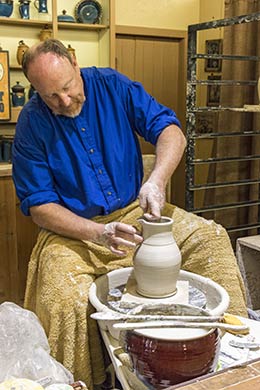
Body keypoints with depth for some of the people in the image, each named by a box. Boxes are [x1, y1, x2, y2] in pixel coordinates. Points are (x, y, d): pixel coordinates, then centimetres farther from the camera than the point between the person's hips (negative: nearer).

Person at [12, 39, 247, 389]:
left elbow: (170, 130, -11)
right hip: (75, 229, -2)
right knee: (65, 301, -29)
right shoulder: (32, 124, -11)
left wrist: (156, 181, -32)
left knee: (211, 238, -13)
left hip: (133, 212, 3)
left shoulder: (113, 85, -6)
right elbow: (39, 206, -11)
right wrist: (97, 233, -27)